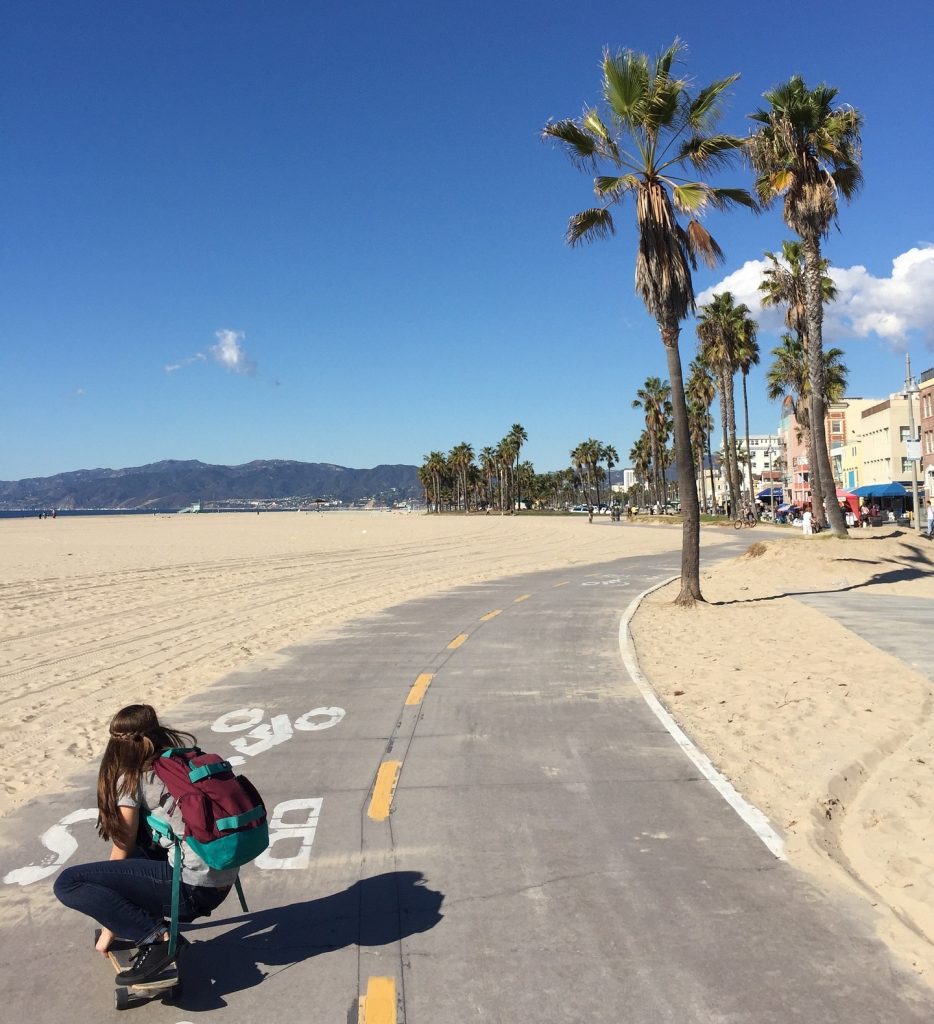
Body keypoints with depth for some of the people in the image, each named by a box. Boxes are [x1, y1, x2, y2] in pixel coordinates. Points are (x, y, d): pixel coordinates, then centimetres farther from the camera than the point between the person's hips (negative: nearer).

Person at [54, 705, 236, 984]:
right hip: (225, 880, 8)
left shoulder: (131, 779, -5)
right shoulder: (187, 749, 11)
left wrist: (108, 930, 14)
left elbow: (122, 850, 3)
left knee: (67, 883, -4)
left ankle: (157, 936, -9)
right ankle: (146, 915, 20)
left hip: (194, 888, -8)